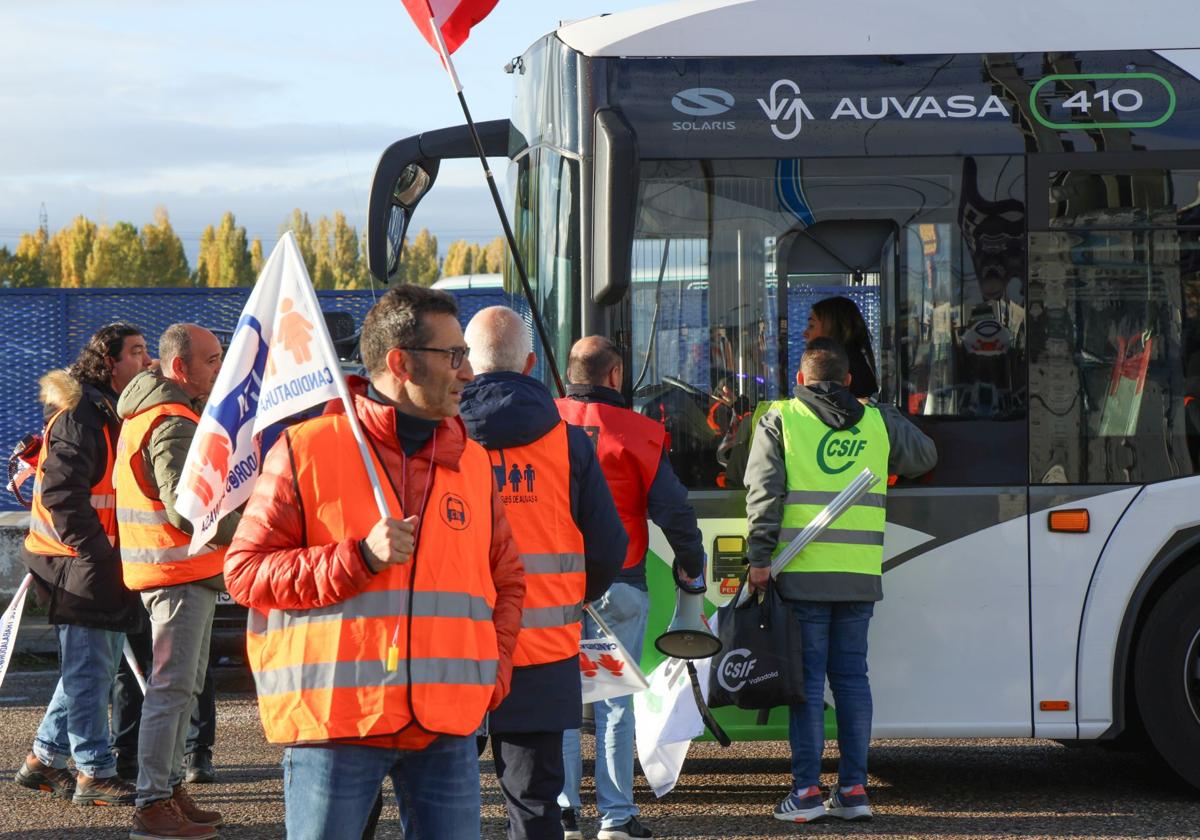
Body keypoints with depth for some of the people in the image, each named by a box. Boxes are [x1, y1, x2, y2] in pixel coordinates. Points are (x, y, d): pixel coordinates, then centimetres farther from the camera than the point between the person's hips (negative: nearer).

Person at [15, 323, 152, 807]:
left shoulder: (117, 413, 17)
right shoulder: (80, 414, -14)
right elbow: (61, 493, -21)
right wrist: (97, 550, -20)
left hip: (104, 563, 10)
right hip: (80, 566, -10)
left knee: (92, 667, 14)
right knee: (90, 669, -7)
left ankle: (44, 760, 23)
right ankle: (94, 775, -3)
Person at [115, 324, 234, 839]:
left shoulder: (155, 414, 17)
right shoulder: (174, 424, -18)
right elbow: (185, 509, -25)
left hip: (186, 570, 11)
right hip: (180, 571, -11)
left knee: (184, 686, 17)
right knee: (172, 688, -9)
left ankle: (170, 789, 24)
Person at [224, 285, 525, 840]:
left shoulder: (472, 462, 14)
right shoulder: (305, 451, -2)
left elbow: (506, 580, 24)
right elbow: (243, 571, -5)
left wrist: (493, 668, 7)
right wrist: (359, 558, -15)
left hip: (449, 729, 4)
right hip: (334, 720, -4)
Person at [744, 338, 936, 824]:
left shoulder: (779, 421, 3)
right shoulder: (878, 422, 11)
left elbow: (764, 491, -6)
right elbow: (924, 457, 27)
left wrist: (759, 558, -6)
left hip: (802, 572, -3)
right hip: (860, 575, 3)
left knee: (807, 678, 0)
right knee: (851, 675, 9)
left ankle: (807, 790, -1)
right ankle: (853, 789, 9)